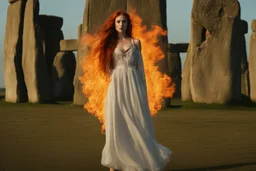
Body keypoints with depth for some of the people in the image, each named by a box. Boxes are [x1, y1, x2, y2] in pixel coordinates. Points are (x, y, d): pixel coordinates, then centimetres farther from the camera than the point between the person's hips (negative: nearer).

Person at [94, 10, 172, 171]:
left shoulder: (136, 42, 9)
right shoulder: (110, 43, 10)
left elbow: (140, 67, 8)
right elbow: (108, 67, 11)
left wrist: (143, 89, 3)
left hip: (133, 85, 0)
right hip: (117, 86, 0)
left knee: (137, 124, -3)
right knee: (116, 124, -2)